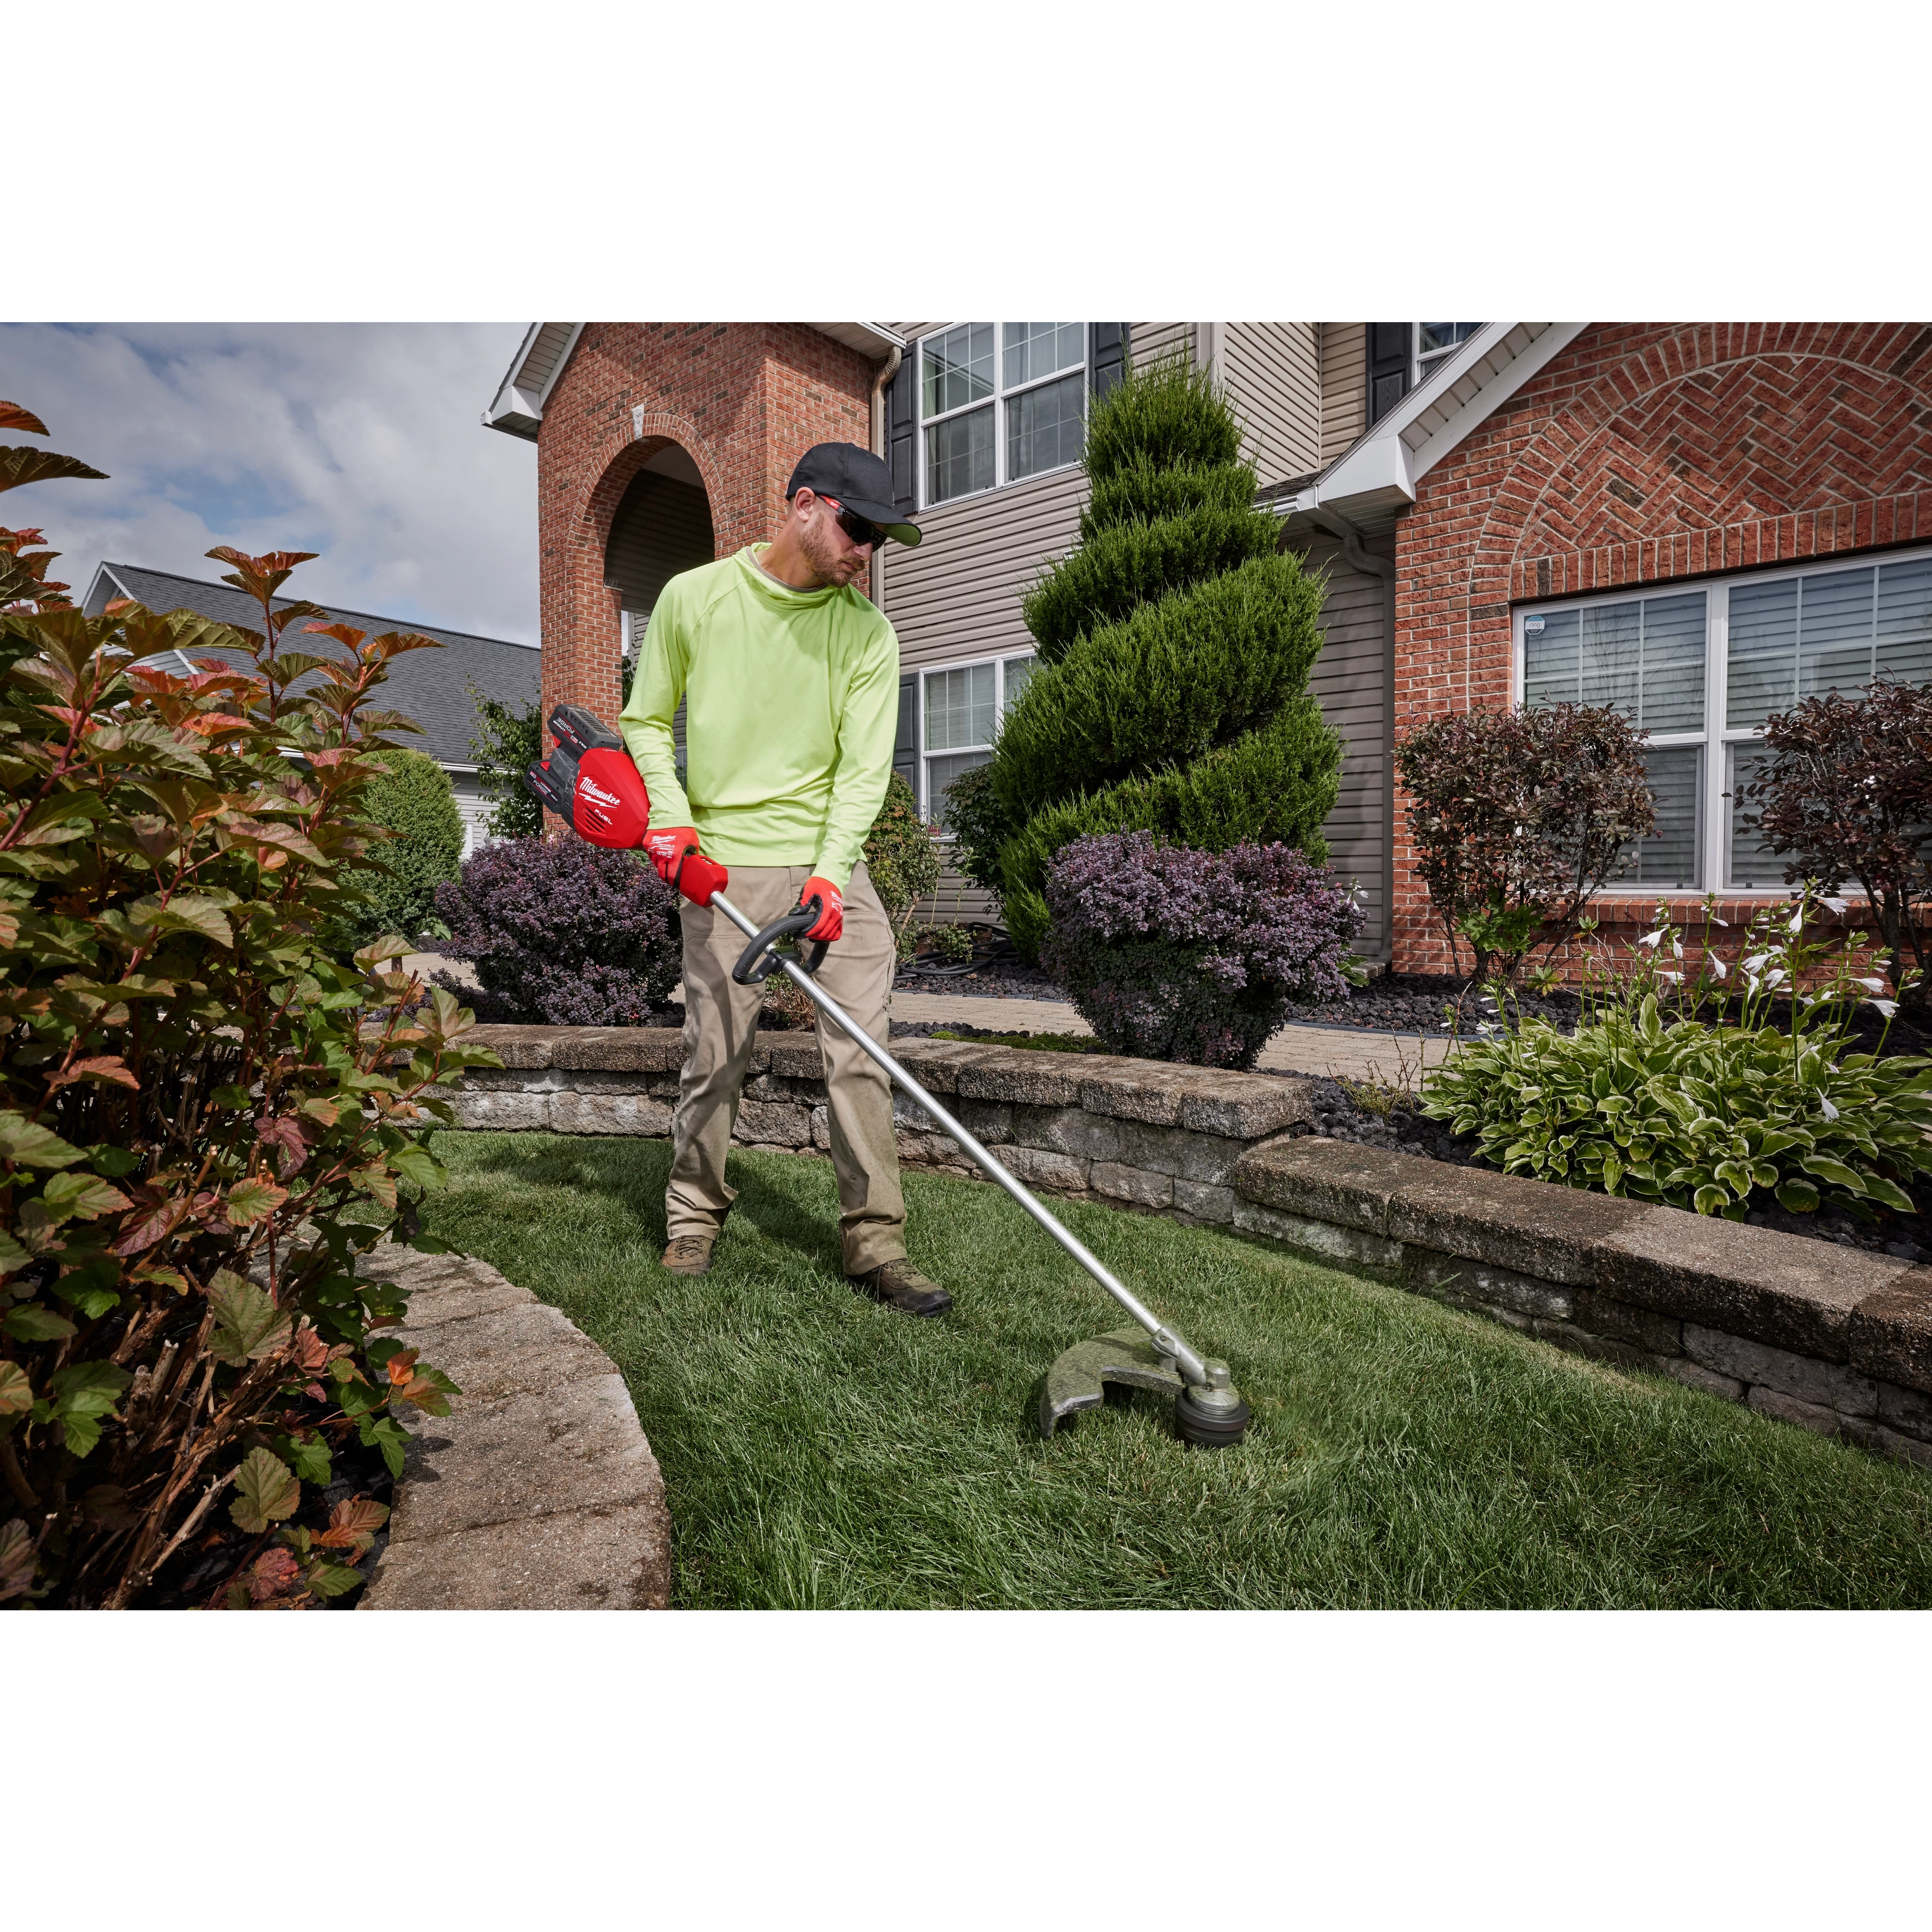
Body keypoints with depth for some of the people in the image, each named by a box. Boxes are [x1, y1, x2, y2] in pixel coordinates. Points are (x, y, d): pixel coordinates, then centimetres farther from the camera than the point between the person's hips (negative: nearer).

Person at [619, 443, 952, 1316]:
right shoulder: (694, 597, 2)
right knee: (715, 1056, 3)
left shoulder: (867, 633, 3)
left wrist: (829, 873, -17)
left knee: (861, 1052, -5)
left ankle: (875, 1243, 5)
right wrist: (670, 815, -5)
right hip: (722, 867, -1)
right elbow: (646, 720, 11)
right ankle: (693, 1222, 24)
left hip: (828, 866, 1)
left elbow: (865, 766, -4)